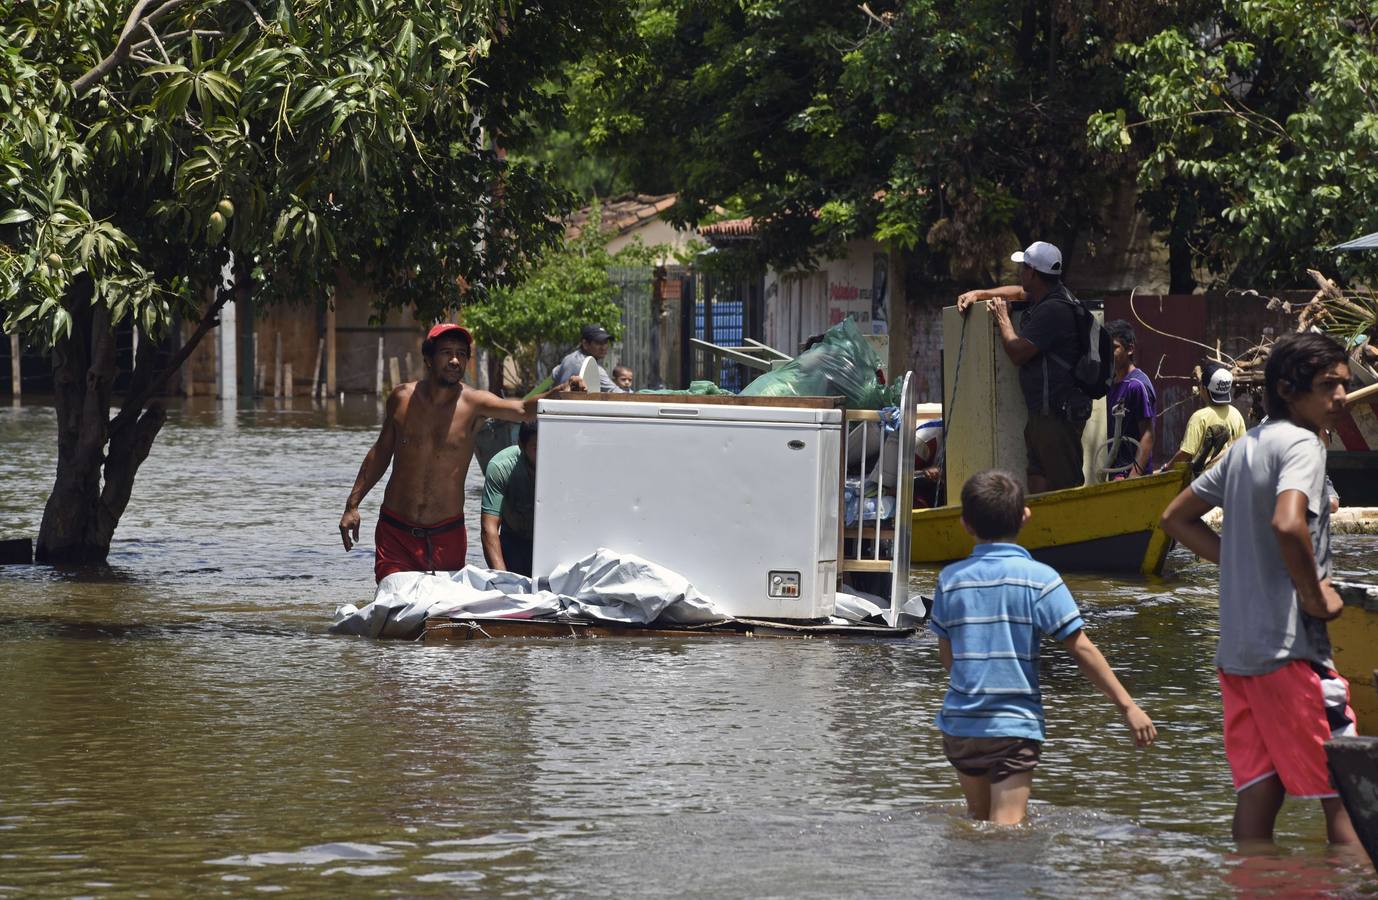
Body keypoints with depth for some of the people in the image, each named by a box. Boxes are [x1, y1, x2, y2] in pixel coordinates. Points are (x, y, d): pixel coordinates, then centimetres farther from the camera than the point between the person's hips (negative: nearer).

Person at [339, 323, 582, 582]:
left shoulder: (472, 403, -6)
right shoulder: (402, 397, 2)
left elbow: (523, 410, -24)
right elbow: (381, 451, 15)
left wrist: (558, 393, -44)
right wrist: (352, 505, 15)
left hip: (447, 535, -1)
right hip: (396, 532, 1)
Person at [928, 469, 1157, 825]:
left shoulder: (950, 580, 3)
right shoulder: (1039, 579, -7)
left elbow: (947, 656, 10)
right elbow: (1082, 649, -8)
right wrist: (1127, 705, -3)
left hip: (959, 725, 4)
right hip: (1014, 725, -4)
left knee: (980, 820, 22)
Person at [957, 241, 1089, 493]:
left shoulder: (1053, 310, -17)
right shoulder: (1046, 297, 15)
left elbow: (1018, 353, -17)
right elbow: (1019, 291, 39)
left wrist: (1002, 320, 0)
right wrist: (977, 294, 29)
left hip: (1058, 413, -11)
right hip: (1043, 411, 11)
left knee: (1064, 485, -12)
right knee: (1038, 479, 9)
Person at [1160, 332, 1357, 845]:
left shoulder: (1247, 446, 16)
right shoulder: (1302, 444, -11)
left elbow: (1176, 518, 25)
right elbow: (1287, 523, -30)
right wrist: (1315, 597, -16)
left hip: (1236, 646, 8)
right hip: (1289, 648, -8)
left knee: (1260, 786, 7)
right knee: (1344, 793, -6)